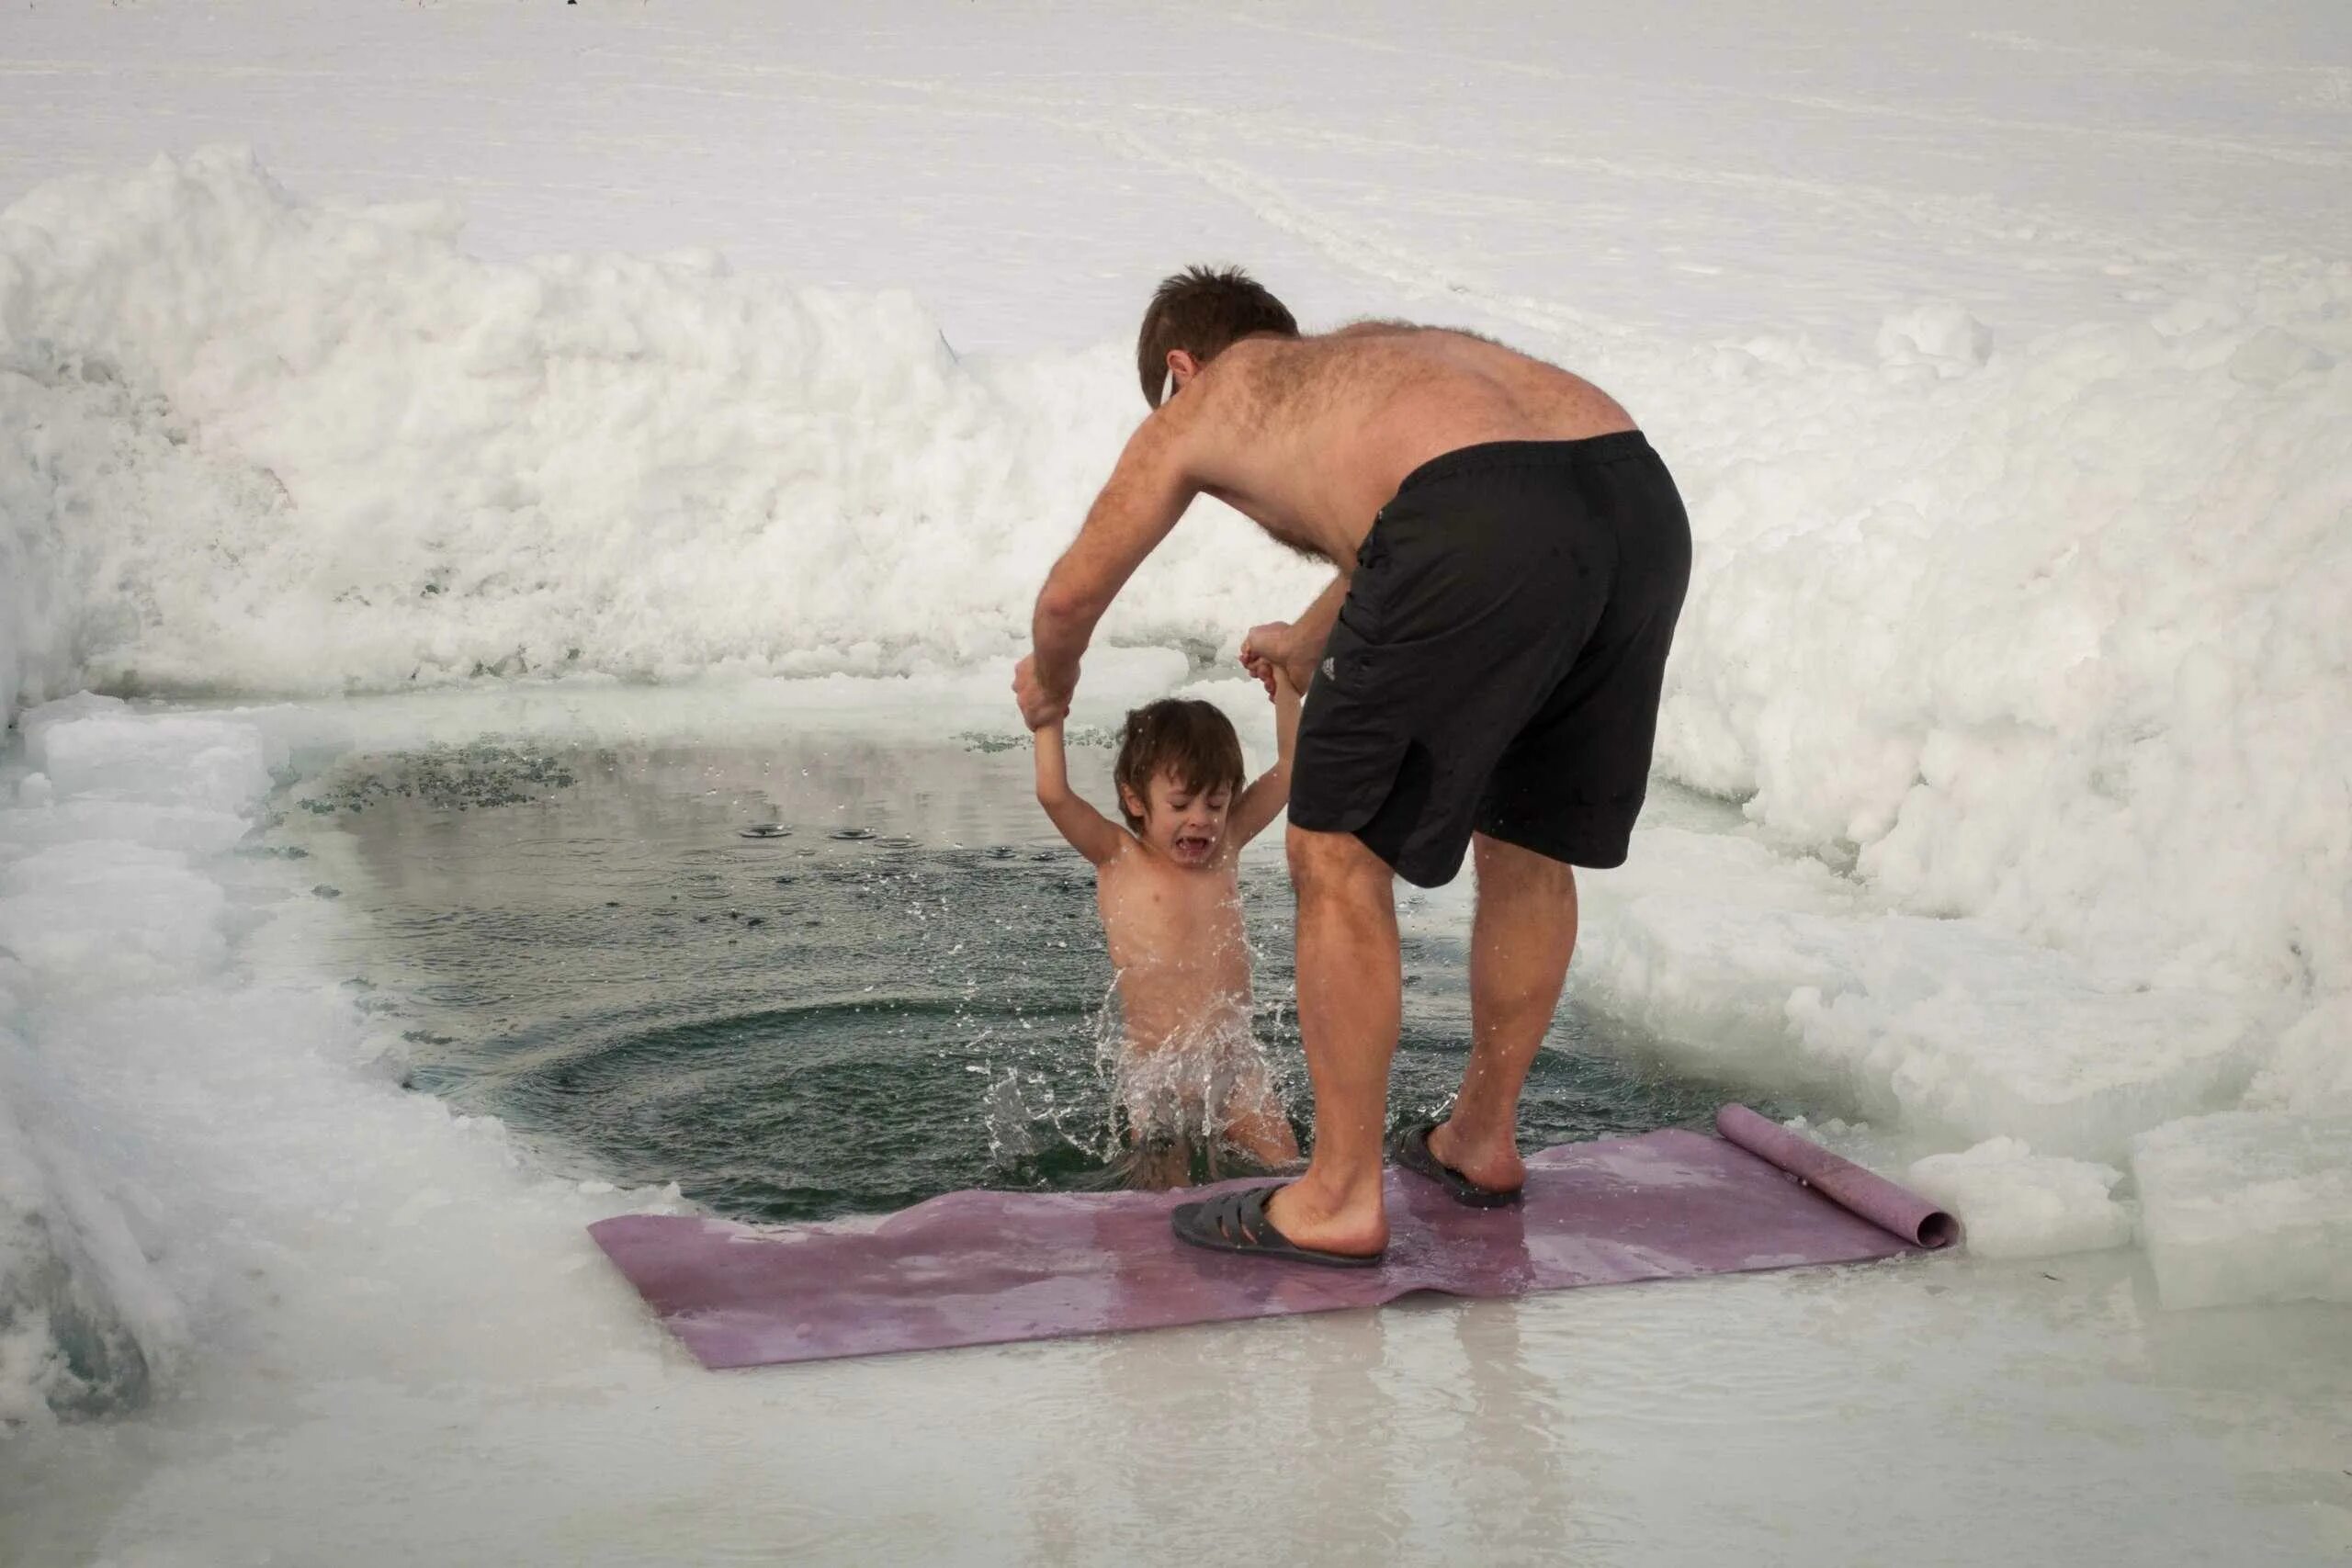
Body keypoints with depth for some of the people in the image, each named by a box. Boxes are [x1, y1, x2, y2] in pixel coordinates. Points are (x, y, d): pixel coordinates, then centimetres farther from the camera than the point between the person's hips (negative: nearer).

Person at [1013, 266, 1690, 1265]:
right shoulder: (1378, 350, 41)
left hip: (1483, 531, -7)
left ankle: (1342, 1200, 12)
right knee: (1529, 845, 24)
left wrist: (1048, 682, 59)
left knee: (1340, 858, 8)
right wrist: (1310, 644, 79)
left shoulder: (1196, 407, 26)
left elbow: (1072, 594, 37)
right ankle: (1482, 1139, 38)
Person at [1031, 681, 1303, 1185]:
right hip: (1154, 1069, -3)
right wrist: (1049, 717, -16)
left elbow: (1289, 767, 9)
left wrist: (1284, 686, 4)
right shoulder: (1118, 859, -3)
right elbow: (1054, 794, -18)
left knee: (1288, 1167, -10)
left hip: (1233, 1059, 3)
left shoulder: (1225, 847, 8)